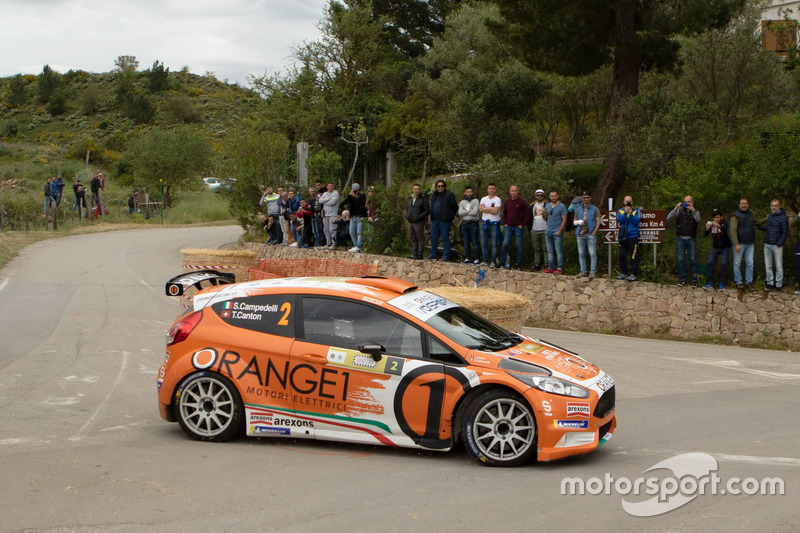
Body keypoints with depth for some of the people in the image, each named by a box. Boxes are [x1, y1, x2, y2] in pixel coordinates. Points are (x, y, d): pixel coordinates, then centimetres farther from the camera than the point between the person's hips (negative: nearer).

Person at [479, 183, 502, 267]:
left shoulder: (498, 200, -3)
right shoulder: (483, 199, 11)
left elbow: (495, 211, -16)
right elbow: (480, 209, -5)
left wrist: (485, 209, -7)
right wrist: (491, 208, -9)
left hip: (494, 223, -5)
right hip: (484, 223, 5)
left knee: (494, 244, -5)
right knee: (483, 243, 6)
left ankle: (493, 262, -1)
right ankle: (485, 261, 14)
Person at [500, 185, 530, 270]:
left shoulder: (522, 201, -4)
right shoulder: (507, 201, 10)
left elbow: (527, 215, -4)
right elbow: (504, 214, 21)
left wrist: (522, 225, -9)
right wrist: (505, 223, 8)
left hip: (519, 227, -4)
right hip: (509, 227, 4)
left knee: (519, 245, -2)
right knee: (505, 244, -1)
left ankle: (518, 264, 4)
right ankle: (503, 263, 7)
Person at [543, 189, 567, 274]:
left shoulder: (562, 206, -4)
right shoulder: (547, 206, 13)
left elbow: (564, 219, -6)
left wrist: (560, 230, -13)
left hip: (557, 232, -6)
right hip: (548, 231, 6)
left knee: (559, 251, -6)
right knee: (550, 251, 8)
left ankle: (560, 268, -5)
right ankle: (551, 268, 13)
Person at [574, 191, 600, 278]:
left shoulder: (594, 209, 5)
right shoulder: (578, 209, 16)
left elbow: (598, 222, 0)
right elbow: (575, 221, 18)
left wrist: (594, 232, -10)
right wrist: (579, 222, -6)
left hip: (590, 234, -4)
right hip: (580, 234, 4)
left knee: (592, 253, -8)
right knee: (581, 254, 5)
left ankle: (592, 272, -7)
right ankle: (583, 271, 12)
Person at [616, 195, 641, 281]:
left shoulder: (637, 211, 6)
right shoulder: (620, 211, 12)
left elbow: (636, 221, -8)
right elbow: (620, 220, -5)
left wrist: (631, 213, -18)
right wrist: (625, 212, -16)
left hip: (633, 237, -3)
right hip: (622, 237, 3)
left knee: (634, 257, -6)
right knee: (621, 256, 5)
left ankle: (633, 275, -2)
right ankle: (623, 274, 16)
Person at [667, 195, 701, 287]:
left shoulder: (695, 212, 11)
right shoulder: (679, 211, 10)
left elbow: (698, 220, -10)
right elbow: (668, 218, -3)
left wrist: (692, 210, -17)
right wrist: (675, 209, -12)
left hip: (691, 239, 0)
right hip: (680, 238, 0)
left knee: (693, 260, -3)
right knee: (681, 259, 0)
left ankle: (694, 280, 1)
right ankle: (682, 279, 7)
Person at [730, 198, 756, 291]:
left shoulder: (751, 215, 14)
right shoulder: (736, 216, -5)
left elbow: (754, 228, 24)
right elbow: (733, 230, -13)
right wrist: (736, 244, -21)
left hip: (750, 244, 5)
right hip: (739, 244, -5)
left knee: (750, 263, 3)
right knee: (737, 264, 0)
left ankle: (749, 282, 10)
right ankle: (738, 282, 9)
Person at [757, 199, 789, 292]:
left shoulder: (783, 218, -10)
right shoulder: (770, 215, 10)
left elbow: (785, 233, -10)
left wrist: (779, 244, -14)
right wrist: (758, 226, 19)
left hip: (777, 246, -6)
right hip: (767, 245, 6)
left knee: (778, 266, 0)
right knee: (768, 266, 9)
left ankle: (778, 285, 7)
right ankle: (770, 283, 18)